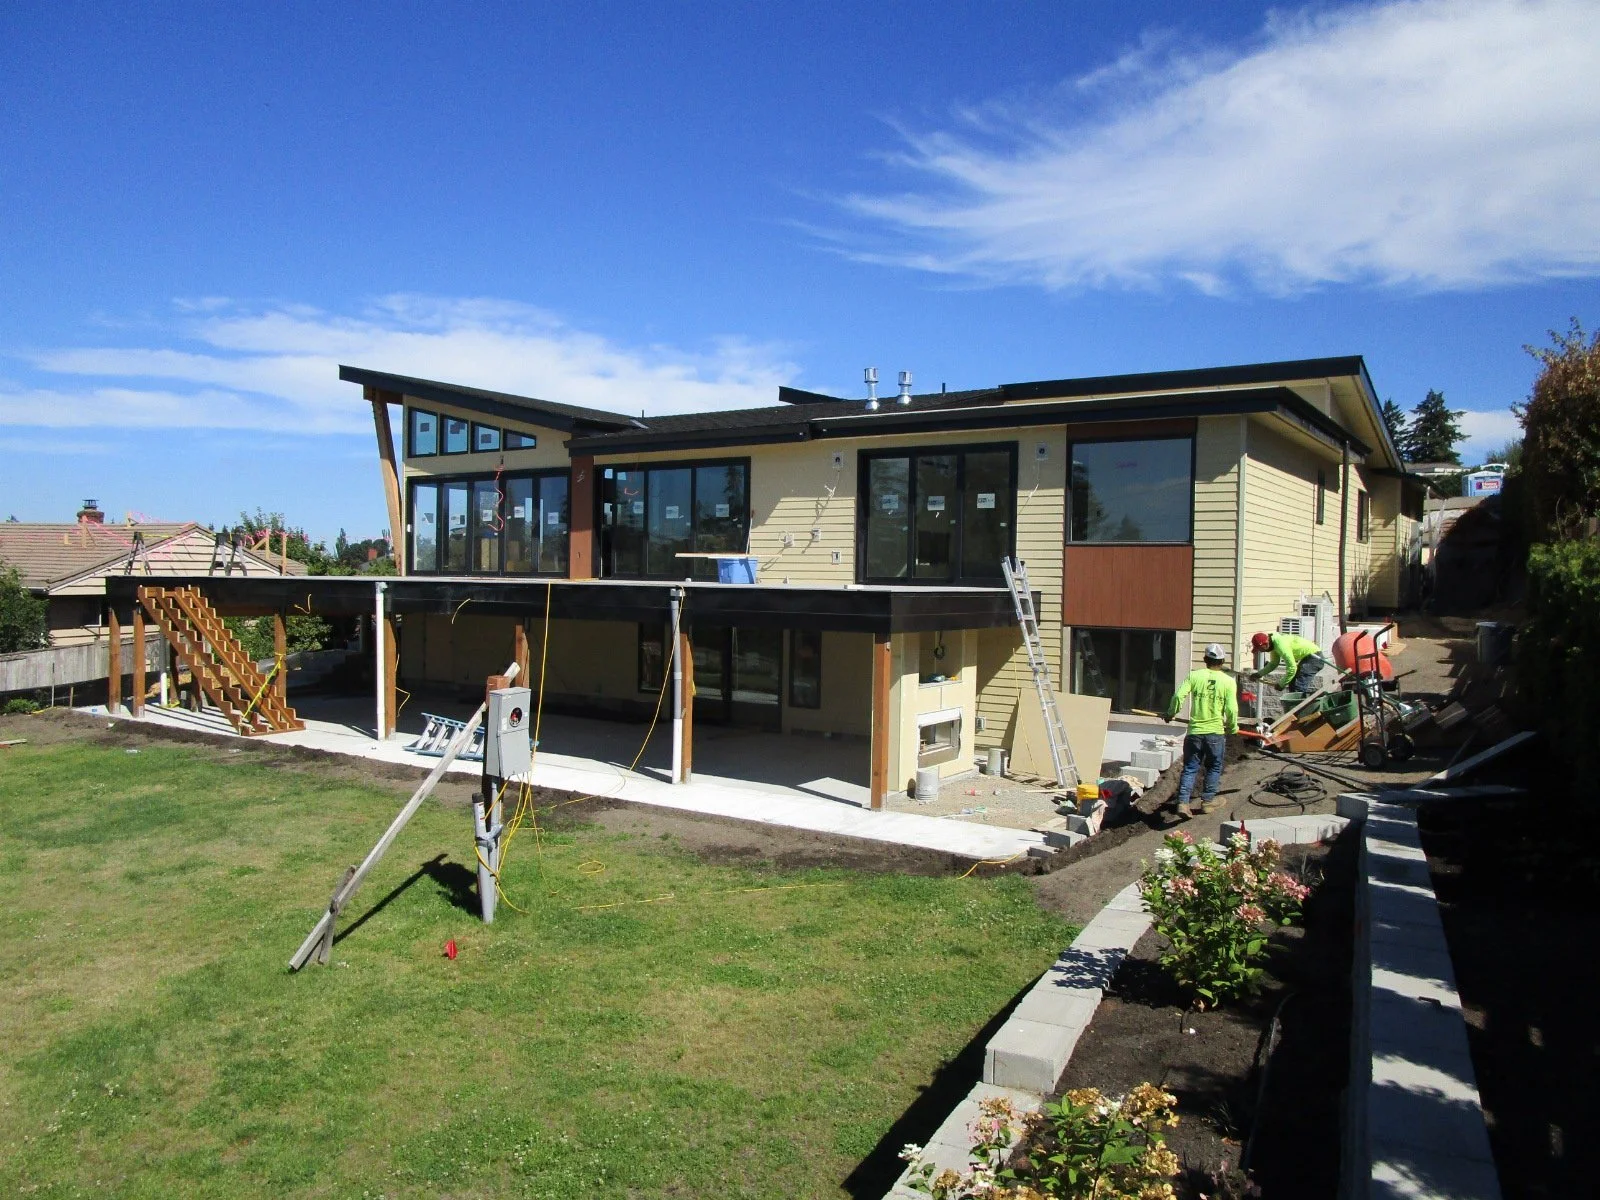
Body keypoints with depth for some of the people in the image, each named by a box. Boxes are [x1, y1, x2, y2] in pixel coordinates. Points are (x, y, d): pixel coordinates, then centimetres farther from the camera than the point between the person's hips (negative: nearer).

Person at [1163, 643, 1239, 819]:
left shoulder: (1194, 676, -1)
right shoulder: (1228, 681, -3)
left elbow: (1179, 696, -10)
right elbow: (1231, 709, -8)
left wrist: (1171, 713, 8)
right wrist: (1233, 727, 10)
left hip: (1194, 731, 1)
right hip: (1216, 732, -1)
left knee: (1190, 768, 7)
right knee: (1214, 768, 18)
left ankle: (1182, 802, -4)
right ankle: (1207, 801, 22)